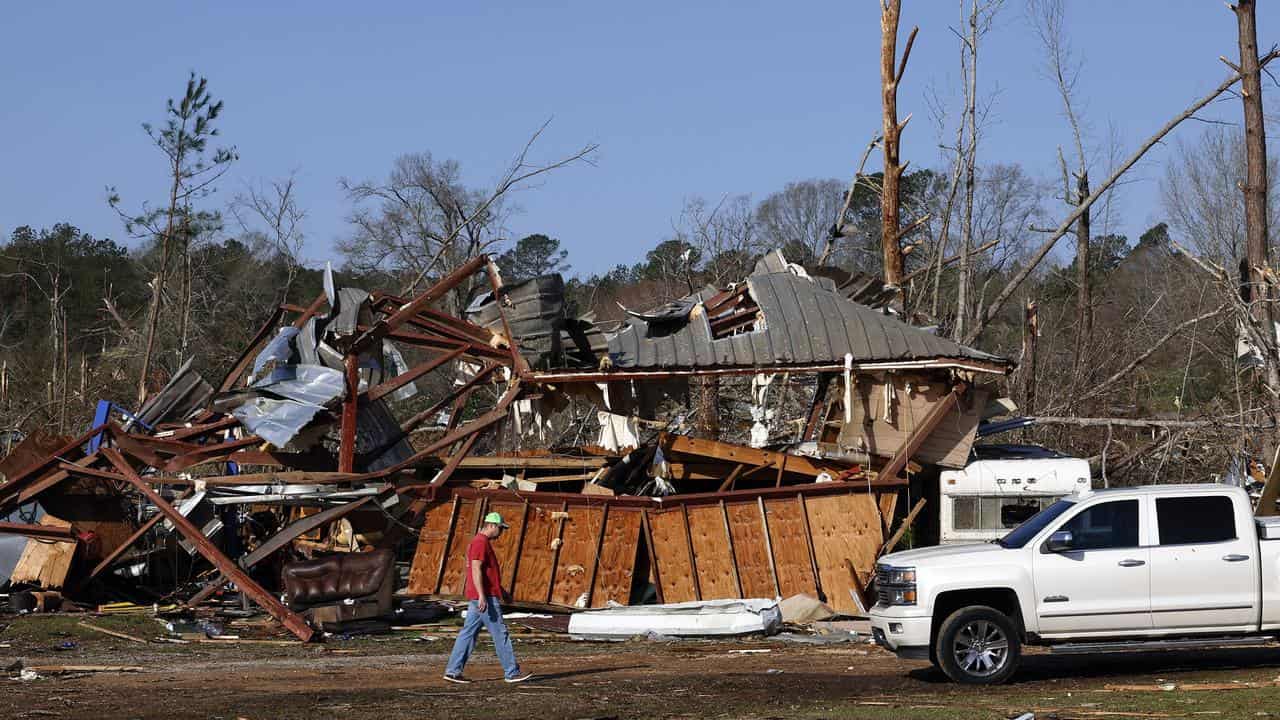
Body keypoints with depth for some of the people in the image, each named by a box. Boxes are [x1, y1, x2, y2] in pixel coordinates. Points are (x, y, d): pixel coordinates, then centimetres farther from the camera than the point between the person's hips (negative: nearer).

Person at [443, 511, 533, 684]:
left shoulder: (482, 542, 20)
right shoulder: (480, 542, -13)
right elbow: (476, 569, -22)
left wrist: (501, 590, 30)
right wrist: (482, 596, -27)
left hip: (476, 598, 10)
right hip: (485, 598, -10)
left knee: (468, 633, 8)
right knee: (500, 633, -5)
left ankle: (453, 671, 6)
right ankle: (512, 672, -1)